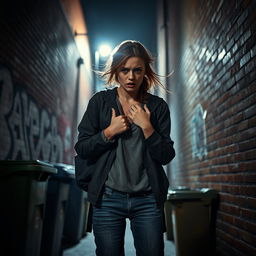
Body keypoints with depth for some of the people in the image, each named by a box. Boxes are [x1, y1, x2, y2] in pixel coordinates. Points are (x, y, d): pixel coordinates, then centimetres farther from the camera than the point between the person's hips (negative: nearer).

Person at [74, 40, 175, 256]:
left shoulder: (158, 106, 2)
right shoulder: (100, 102, 1)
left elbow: (166, 156, -2)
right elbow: (82, 149, 0)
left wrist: (146, 127, -13)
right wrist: (109, 132, -13)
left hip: (148, 199, 1)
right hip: (107, 198, 0)